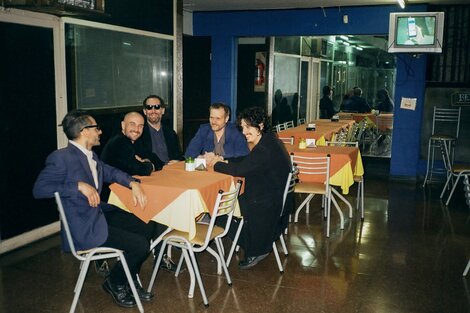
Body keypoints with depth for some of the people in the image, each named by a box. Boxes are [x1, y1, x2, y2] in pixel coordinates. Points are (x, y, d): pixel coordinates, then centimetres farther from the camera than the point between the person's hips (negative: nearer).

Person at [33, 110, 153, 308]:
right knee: (141, 245, -14)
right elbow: (39, 189, -20)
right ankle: (115, 283, 13)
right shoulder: (61, 157, -16)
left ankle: (130, 281, 21)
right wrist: (80, 185, -27)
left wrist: (133, 184, 0)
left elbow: (111, 172, 19)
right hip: (84, 228, -9)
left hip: (98, 215, 9)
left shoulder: (91, 156, 11)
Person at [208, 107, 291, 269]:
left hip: (269, 204, -10)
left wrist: (217, 164, -12)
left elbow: (238, 170, -28)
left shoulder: (265, 150, -27)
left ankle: (254, 251, 14)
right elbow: (247, 161, 16)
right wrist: (224, 160, 5)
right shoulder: (267, 141, 5)